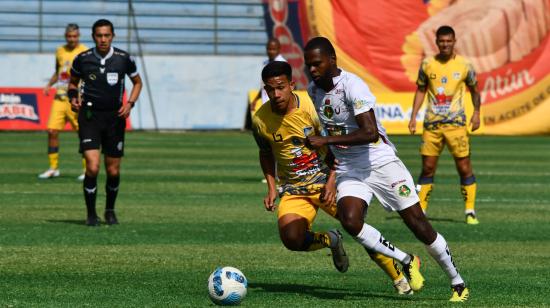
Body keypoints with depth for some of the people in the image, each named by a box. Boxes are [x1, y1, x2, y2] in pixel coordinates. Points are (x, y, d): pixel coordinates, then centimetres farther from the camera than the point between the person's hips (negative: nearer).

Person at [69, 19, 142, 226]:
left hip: (114, 117, 1)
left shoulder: (124, 59, -3)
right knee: (92, 168, -15)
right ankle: (91, 214, 0)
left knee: (113, 171, 5)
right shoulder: (82, 59, -3)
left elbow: (137, 82, 12)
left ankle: (110, 210, 29)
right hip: (89, 116, -1)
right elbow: (73, 83, 16)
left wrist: (130, 104, -3)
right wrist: (73, 98, -4)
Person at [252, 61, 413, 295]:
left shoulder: (312, 108, -17)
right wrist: (271, 187, 1)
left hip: (326, 181, -2)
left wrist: (331, 182, -18)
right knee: (291, 239, -23)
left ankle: (398, 278, 11)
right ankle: (331, 241, 11)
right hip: (294, 189, 2)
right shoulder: (261, 120, -9)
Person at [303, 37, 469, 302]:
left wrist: (326, 140, -33)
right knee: (350, 222, -23)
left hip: (381, 162, -5)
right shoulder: (313, 89, 3)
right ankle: (407, 262, -2)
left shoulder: (352, 86, -20)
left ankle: (458, 284, 13)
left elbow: (370, 133, -31)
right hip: (348, 171, 5)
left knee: (418, 224, -4)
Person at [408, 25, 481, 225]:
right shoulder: (427, 64, 4)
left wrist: (476, 113, 1)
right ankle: (420, 211, 12)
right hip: (431, 124, 2)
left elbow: (474, 89, 13)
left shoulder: (464, 65, 0)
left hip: (455, 123, -2)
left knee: (464, 168, -5)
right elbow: (421, 90, 13)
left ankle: (470, 212, 3)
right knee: (427, 169, 4)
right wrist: (413, 116, 6)